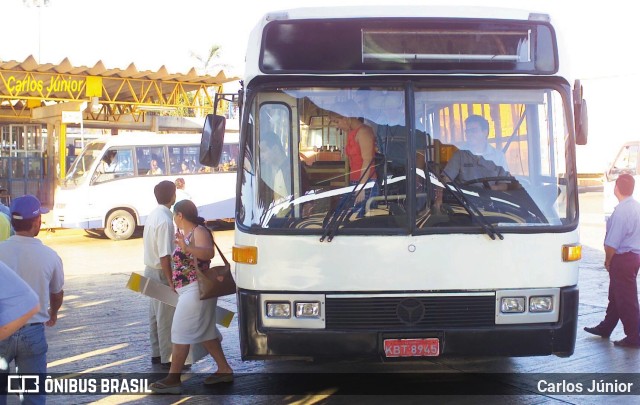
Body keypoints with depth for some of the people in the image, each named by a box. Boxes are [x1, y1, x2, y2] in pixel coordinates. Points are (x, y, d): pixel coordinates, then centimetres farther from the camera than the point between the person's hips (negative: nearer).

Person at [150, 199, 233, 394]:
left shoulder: (199, 232, -15)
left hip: (195, 290, -10)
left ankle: (173, 379, -6)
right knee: (206, 332, 14)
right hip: (189, 290, 10)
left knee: (180, 331, -9)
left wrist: (187, 248, -47)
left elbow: (209, 253, -33)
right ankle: (224, 370, 20)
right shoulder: (186, 233, 13)